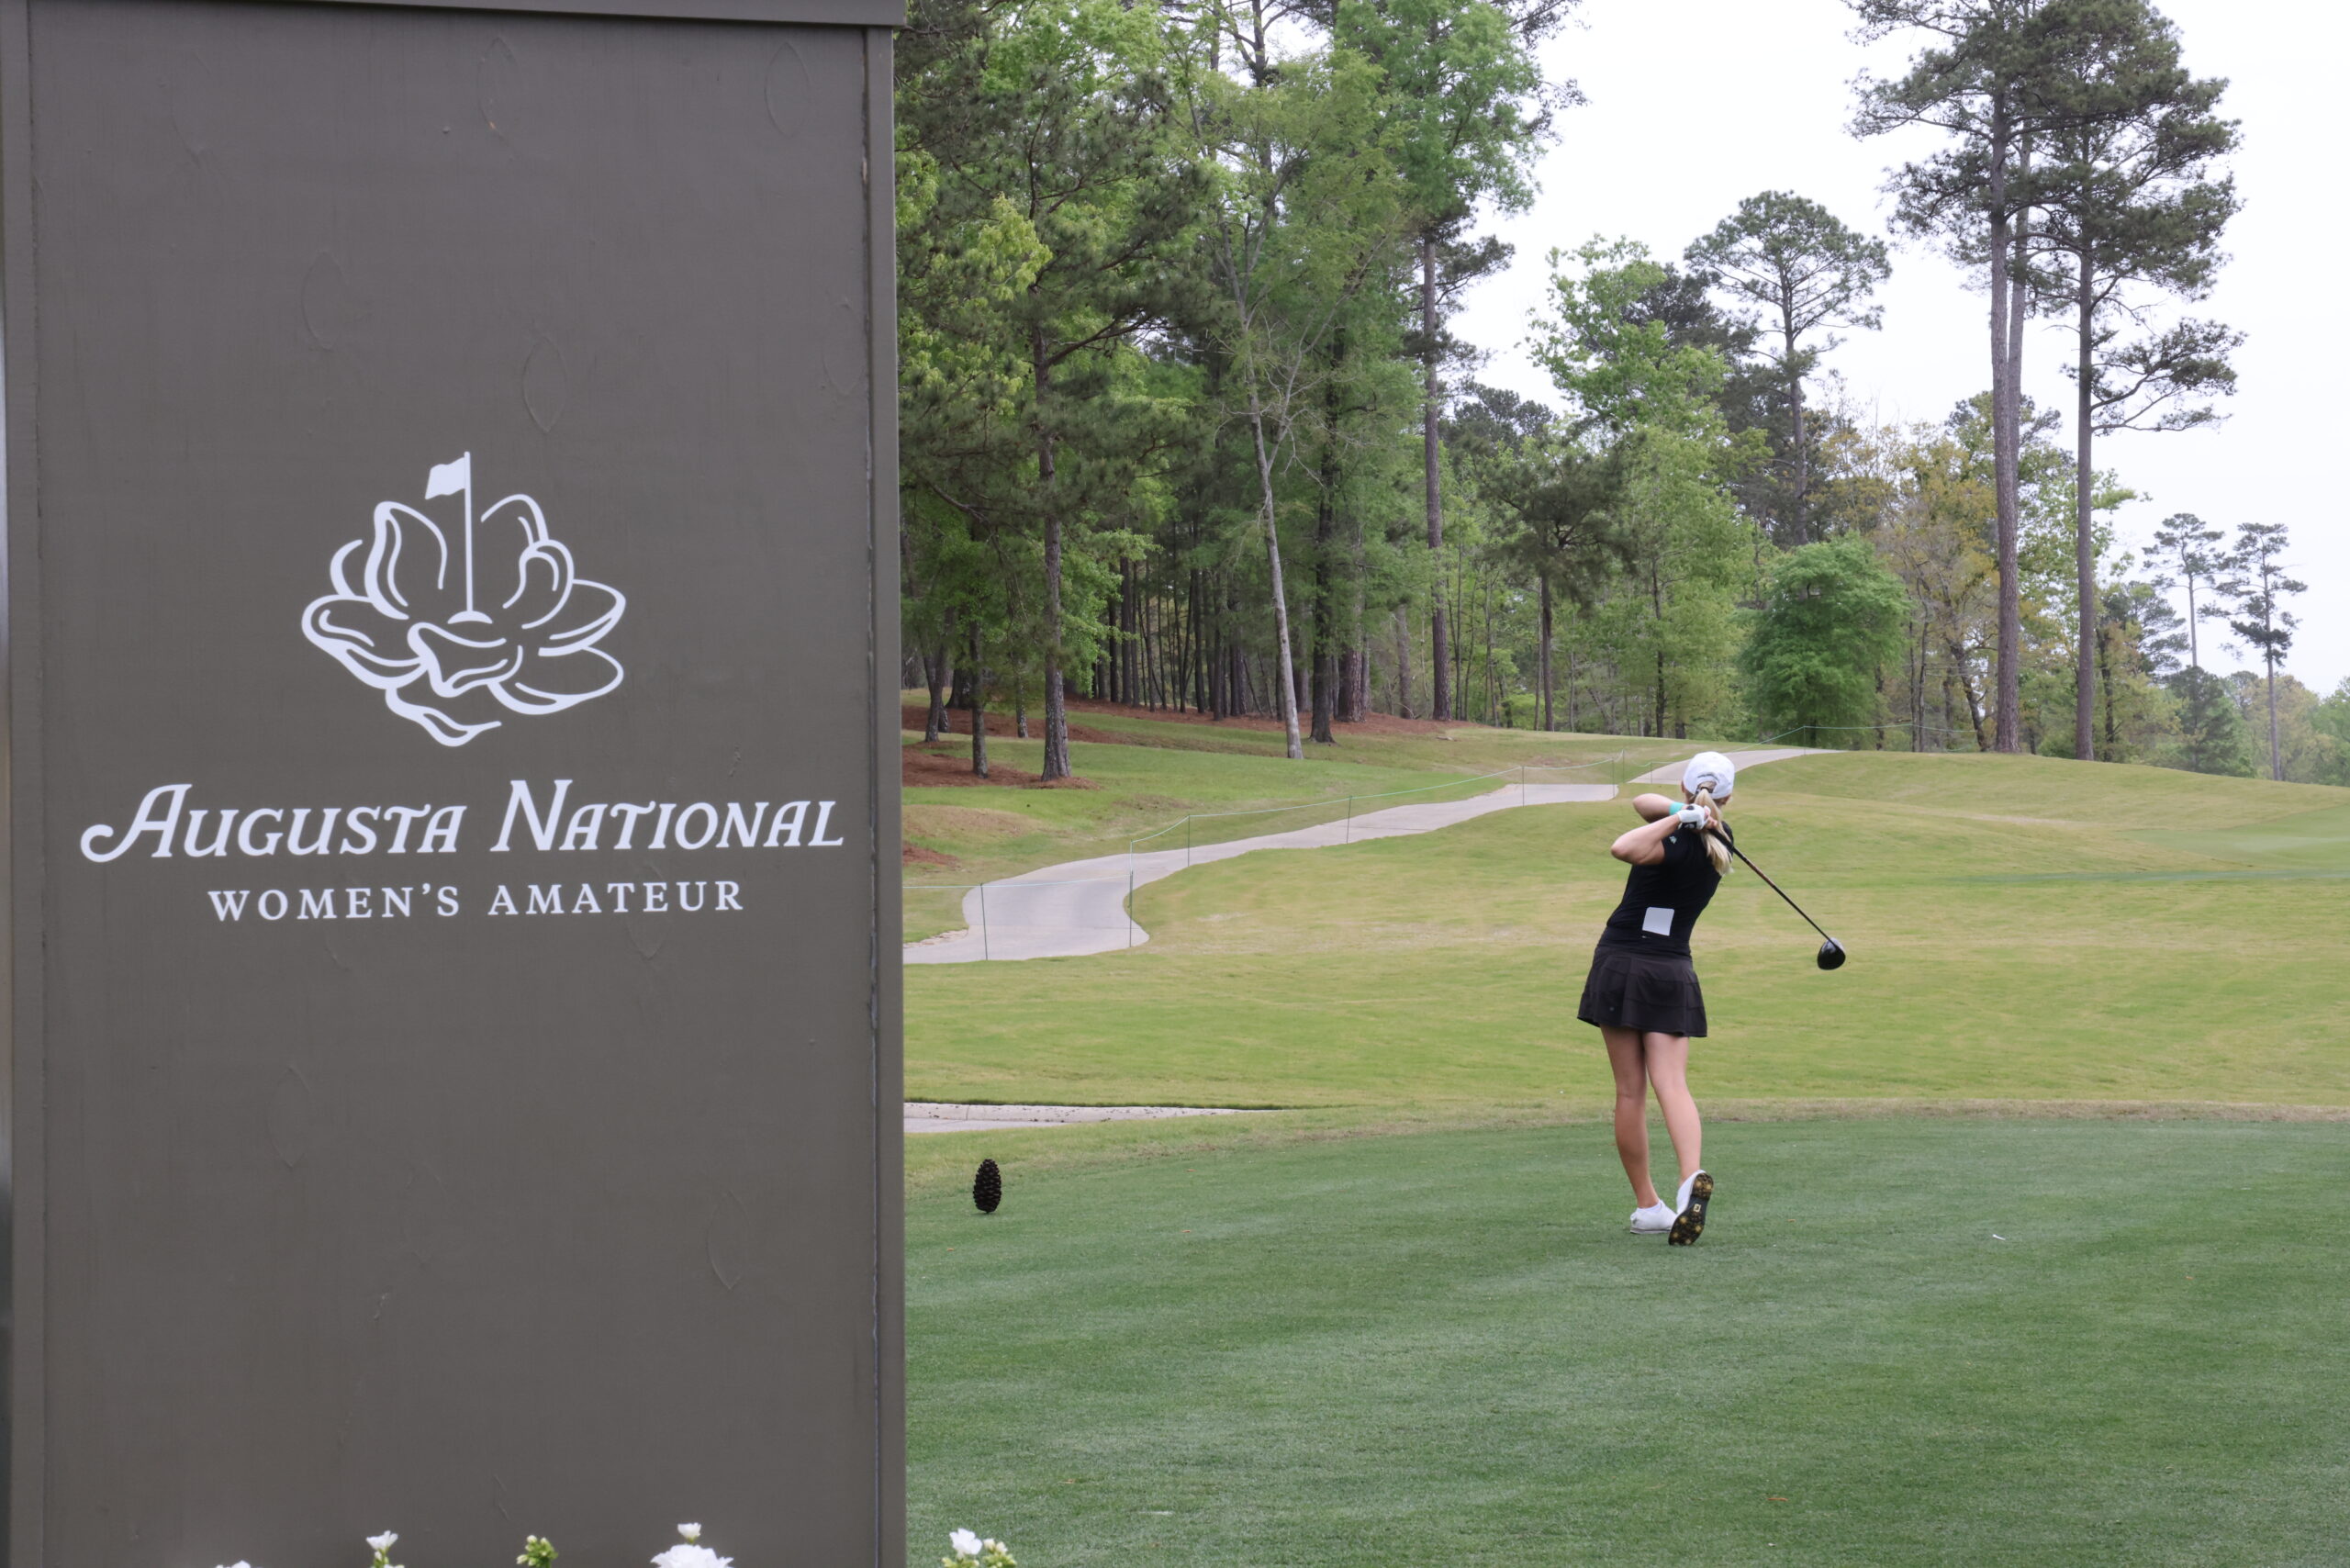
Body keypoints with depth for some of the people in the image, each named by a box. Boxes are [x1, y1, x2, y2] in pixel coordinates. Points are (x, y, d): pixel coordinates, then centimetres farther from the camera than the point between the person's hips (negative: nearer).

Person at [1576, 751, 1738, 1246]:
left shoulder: (1676, 848, -14)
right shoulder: (1719, 838, 4)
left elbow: (1623, 849, -35)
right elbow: (1642, 802, 9)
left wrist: (1676, 816, -24)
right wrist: (1686, 815, -10)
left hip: (1620, 965, -4)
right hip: (1672, 973, 4)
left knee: (1630, 1091, 4)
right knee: (1672, 1085, -7)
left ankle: (1647, 1206, 8)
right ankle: (1692, 1176, -32)